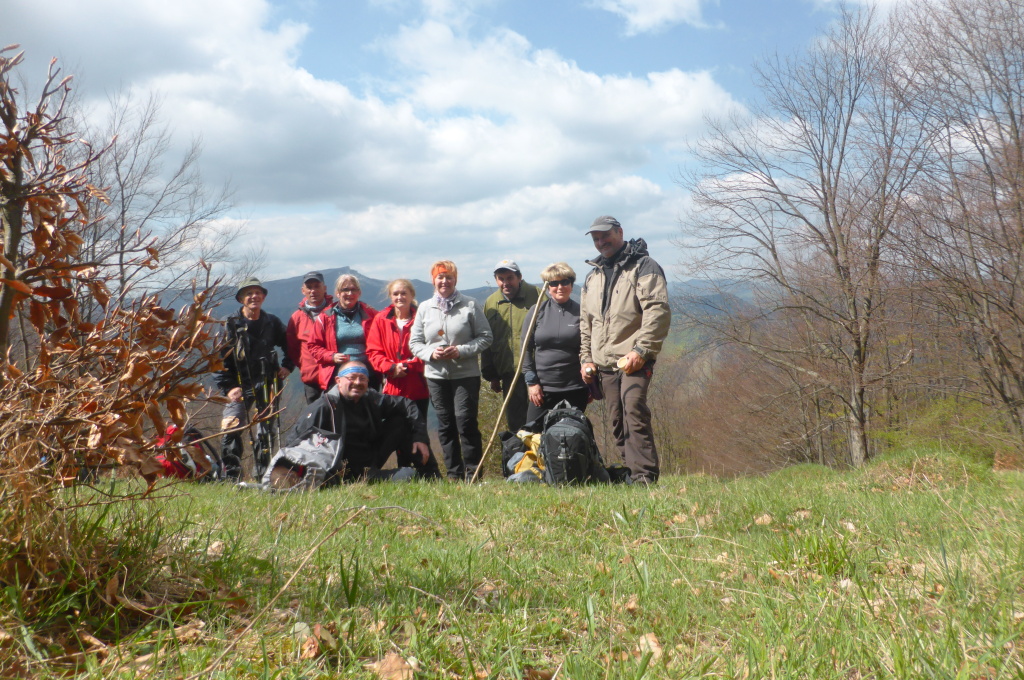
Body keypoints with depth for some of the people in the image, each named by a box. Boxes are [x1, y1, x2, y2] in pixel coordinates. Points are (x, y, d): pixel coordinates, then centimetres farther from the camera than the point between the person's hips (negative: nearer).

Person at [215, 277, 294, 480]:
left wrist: (287, 366, 7)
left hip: (267, 384, 2)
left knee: (268, 430, 4)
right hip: (240, 385, -2)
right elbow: (220, 358, -2)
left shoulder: (272, 322, 7)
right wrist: (227, 387, -9)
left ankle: (263, 476, 13)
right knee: (230, 429, -12)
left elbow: (289, 347, 21)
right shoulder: (230, 324, 0)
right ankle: (231, 476, -3)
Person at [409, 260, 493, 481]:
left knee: (465, 421, -9)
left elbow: (485, 337, -2)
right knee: (445, 425, 7)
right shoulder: (424, 308, 9)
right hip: (436, 374, 4)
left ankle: (473, 472, 2)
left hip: (466, 374, -3)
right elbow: (414, 342, 10)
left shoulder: (469, 305, -1)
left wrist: (460, 350, -15)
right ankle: (454, 473, 17)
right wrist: (431, 353, -10)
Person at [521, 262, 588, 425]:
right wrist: (531, 382, -3)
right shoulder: (537, 311, 2)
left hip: (575, 389, 0)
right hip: (542, 389, 0)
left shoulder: (581, 312, 1)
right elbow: (526, 349, 3)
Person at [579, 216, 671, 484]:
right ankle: (630, 471, 11)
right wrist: (586, 358, 15)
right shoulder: (592, 277, 21)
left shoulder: (643, 266, 0)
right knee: (618, 422, 5)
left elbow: (658, 311, -12)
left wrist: (641, 350, -19)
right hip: (604, 362, 7)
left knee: (634, 411, -19)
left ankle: (645, 475, -18)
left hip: (634, 360, -7)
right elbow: (585, 323, 26)